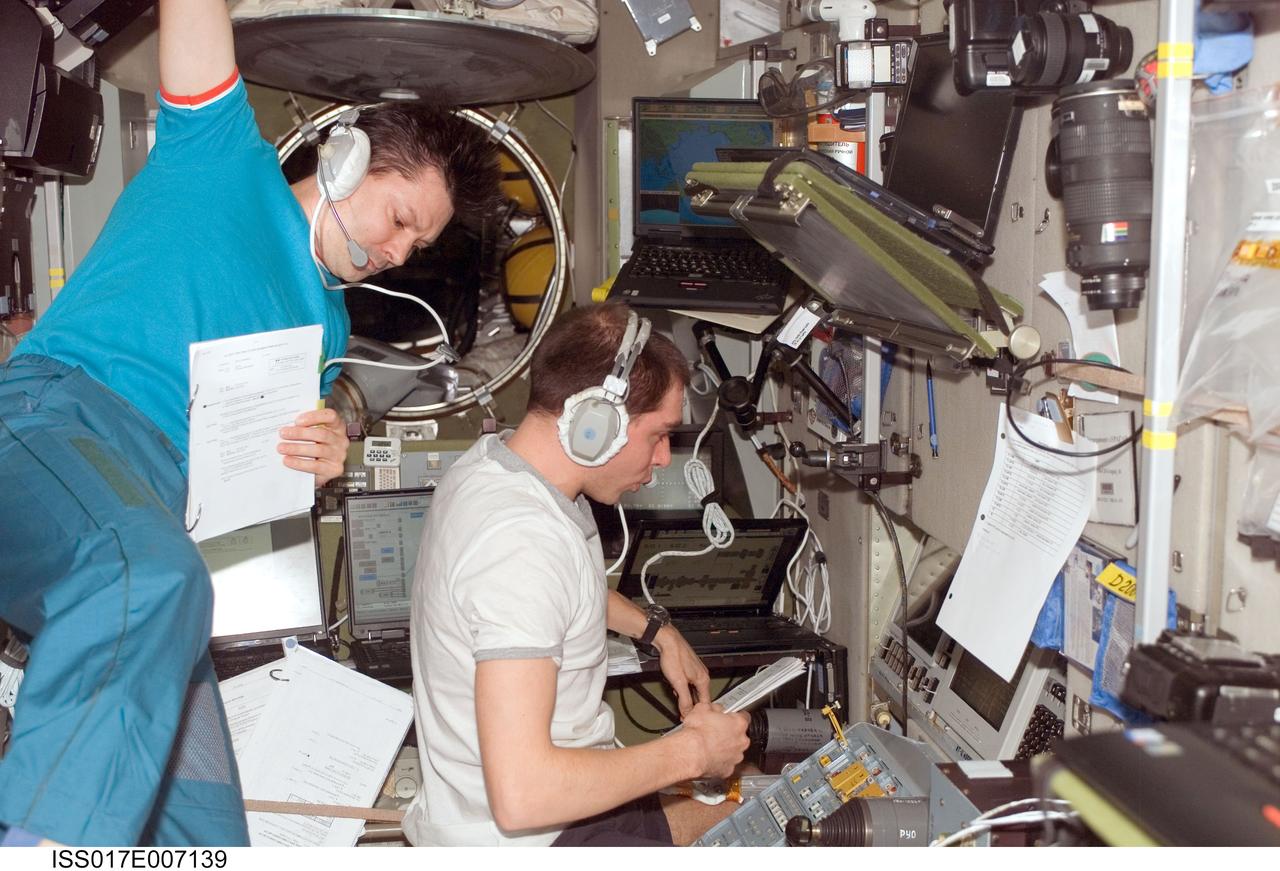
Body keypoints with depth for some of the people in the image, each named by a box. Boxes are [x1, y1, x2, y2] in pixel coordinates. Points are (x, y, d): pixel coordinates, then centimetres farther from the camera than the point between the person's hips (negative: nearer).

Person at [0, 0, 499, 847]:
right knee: (154, 576, -41)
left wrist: (320, 458, 10)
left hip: (157, 503, 7)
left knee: (203, 819, -7)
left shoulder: (325, 322, 30)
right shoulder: (226, 157, 15)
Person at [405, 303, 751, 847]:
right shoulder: (522, 543, -29)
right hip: (531, 840, -9)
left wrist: (656, 632, 18)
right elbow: (521, 796, -33)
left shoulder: (496, 459, 2)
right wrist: (691, 751, -21)